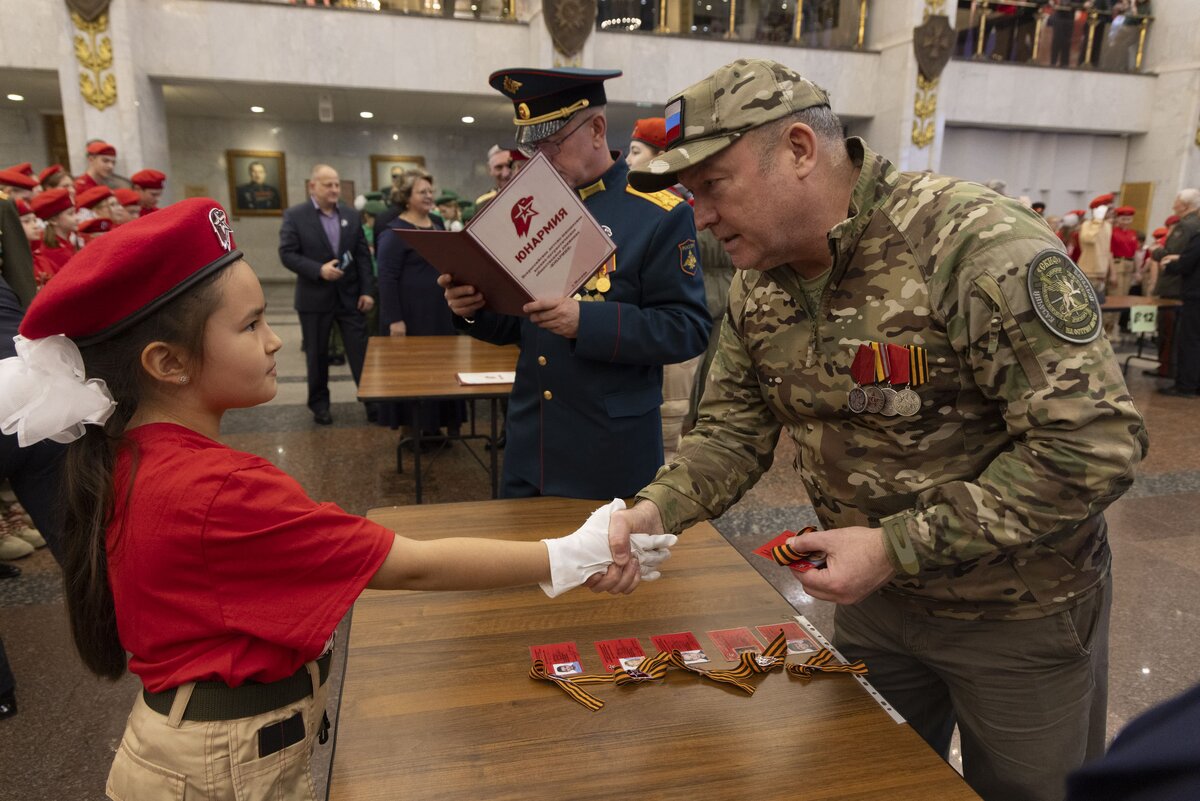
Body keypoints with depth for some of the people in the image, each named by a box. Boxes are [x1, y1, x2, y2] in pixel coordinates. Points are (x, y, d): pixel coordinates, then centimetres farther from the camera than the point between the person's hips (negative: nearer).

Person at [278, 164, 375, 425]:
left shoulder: (351, 214, 6)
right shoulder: (294, 215, -4)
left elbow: (363, 255, 5)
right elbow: (287, 254, -9)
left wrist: (367, 290, -2)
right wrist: (318, 270, -22)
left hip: (350, 295, 2)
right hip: (315, 297, -2)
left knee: (361, 352, 2)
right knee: (317, 355, 10)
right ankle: (319, 404, 24)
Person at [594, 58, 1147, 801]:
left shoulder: (982, 247, -27)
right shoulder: (759, 282, -5)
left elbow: (1096, 446, -28)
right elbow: (733, 430, 0)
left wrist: (897, 545, -28)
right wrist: (655, 511, -18)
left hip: (1020, 611, -5)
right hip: (875, 595, 6)